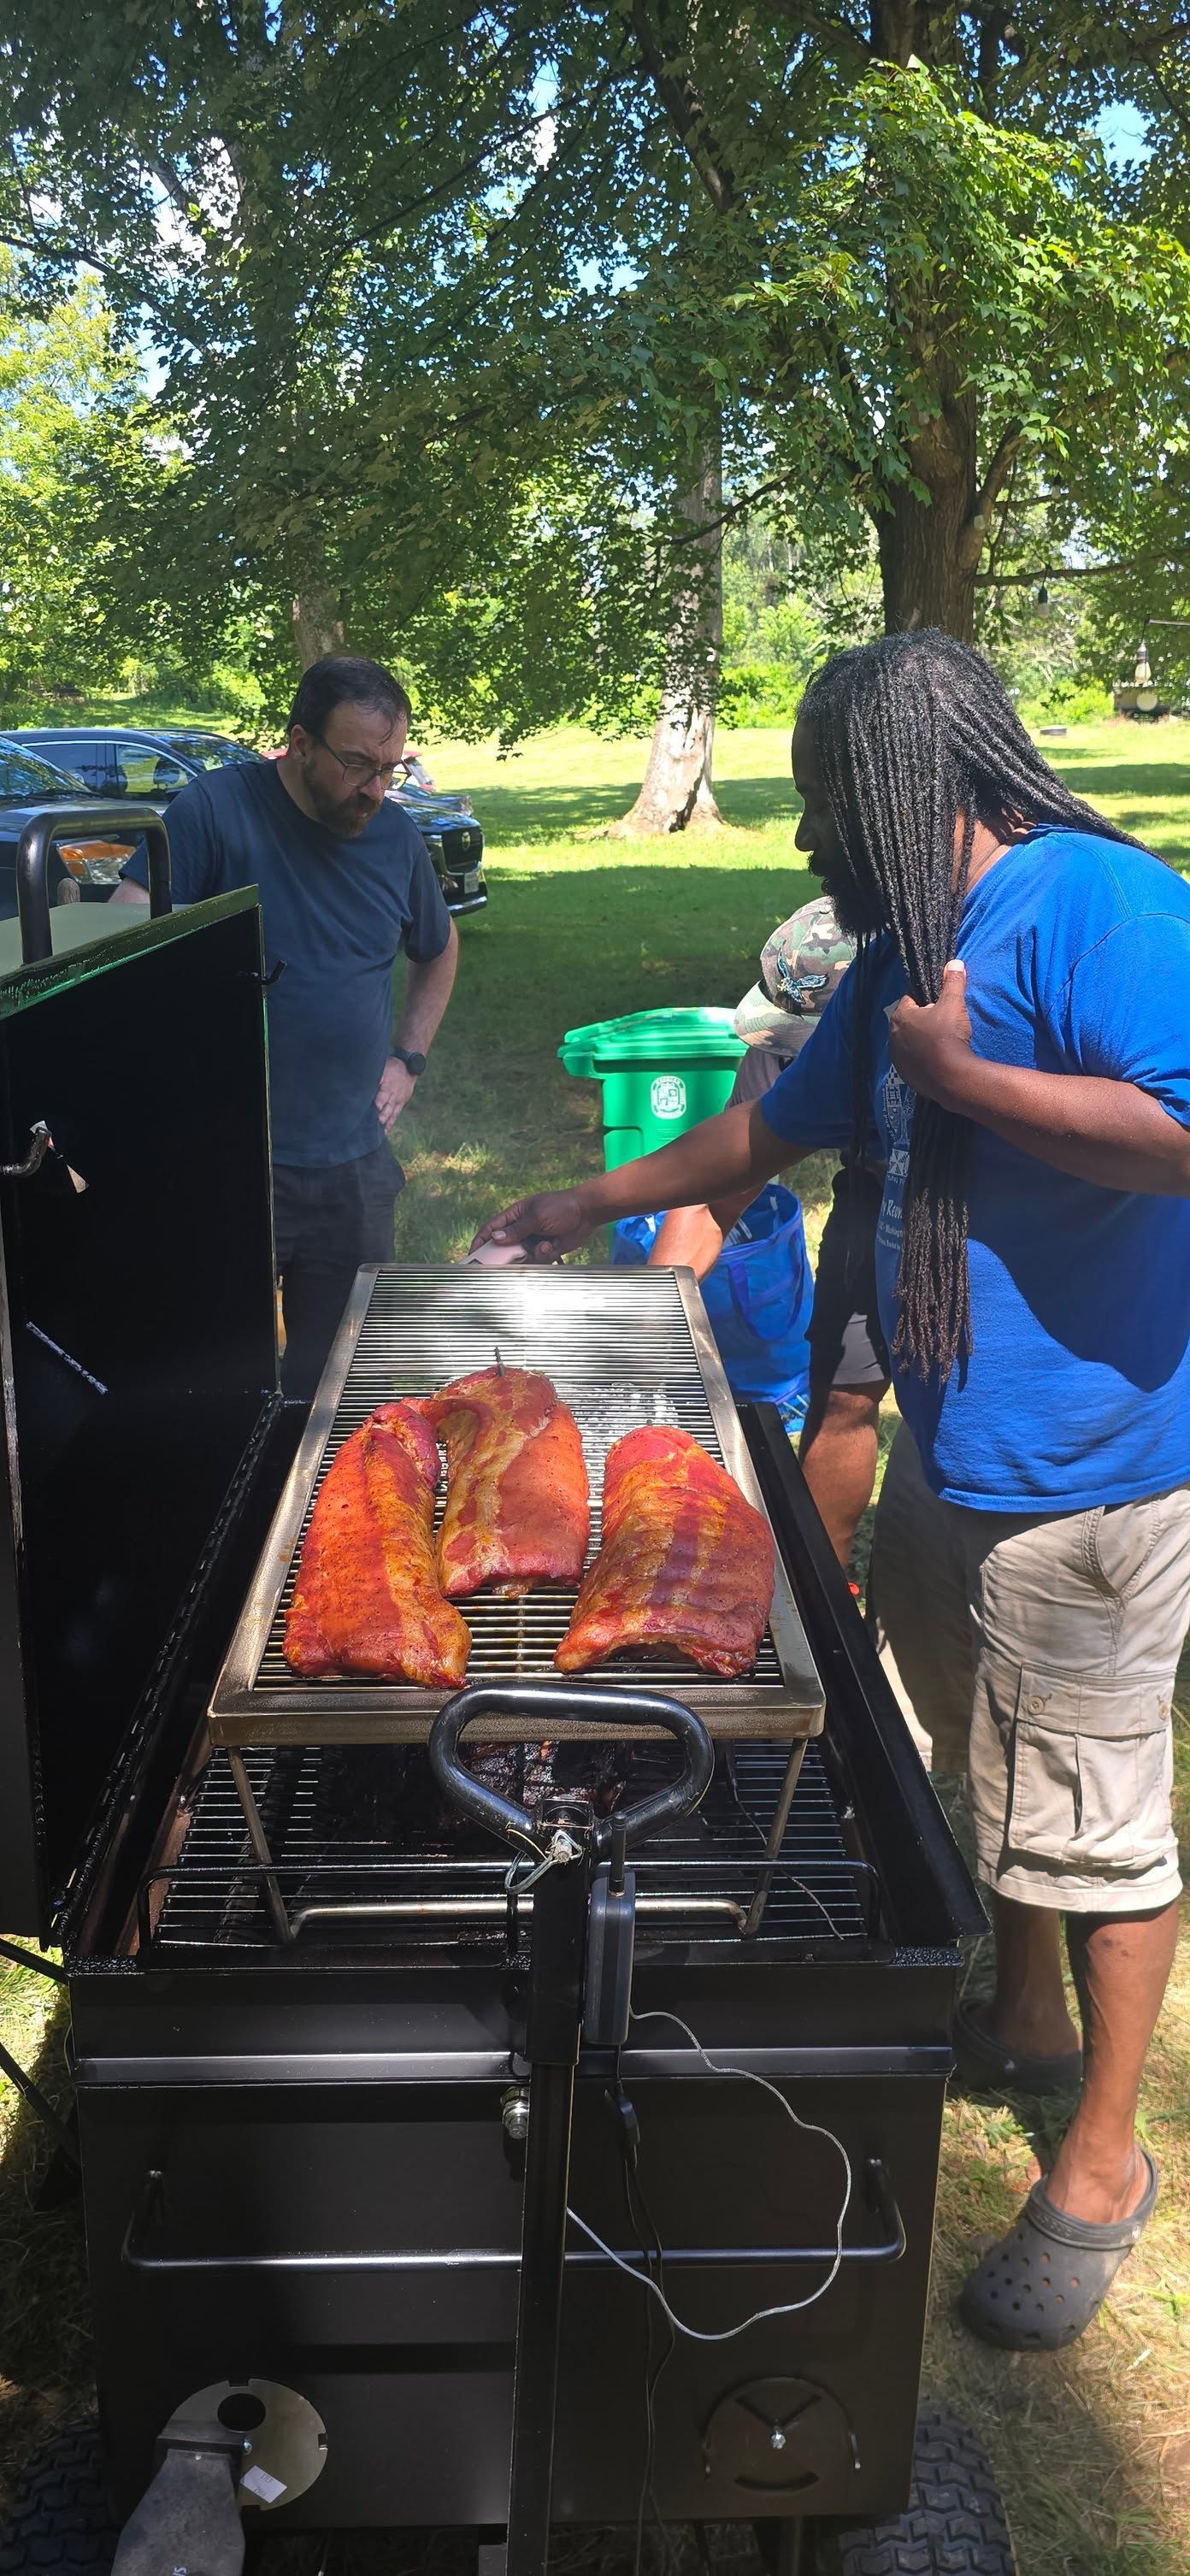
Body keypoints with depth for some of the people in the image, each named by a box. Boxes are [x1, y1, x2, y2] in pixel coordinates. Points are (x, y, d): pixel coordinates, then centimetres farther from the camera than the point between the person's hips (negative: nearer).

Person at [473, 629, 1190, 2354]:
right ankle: (1026, 2014, 44)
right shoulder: (905, 951, 13)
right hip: (954, 1445, 9)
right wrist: (593, 1205, 30)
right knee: (985, 1761, 22)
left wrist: (960, 1077, -23)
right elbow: (776, 1129, 25)